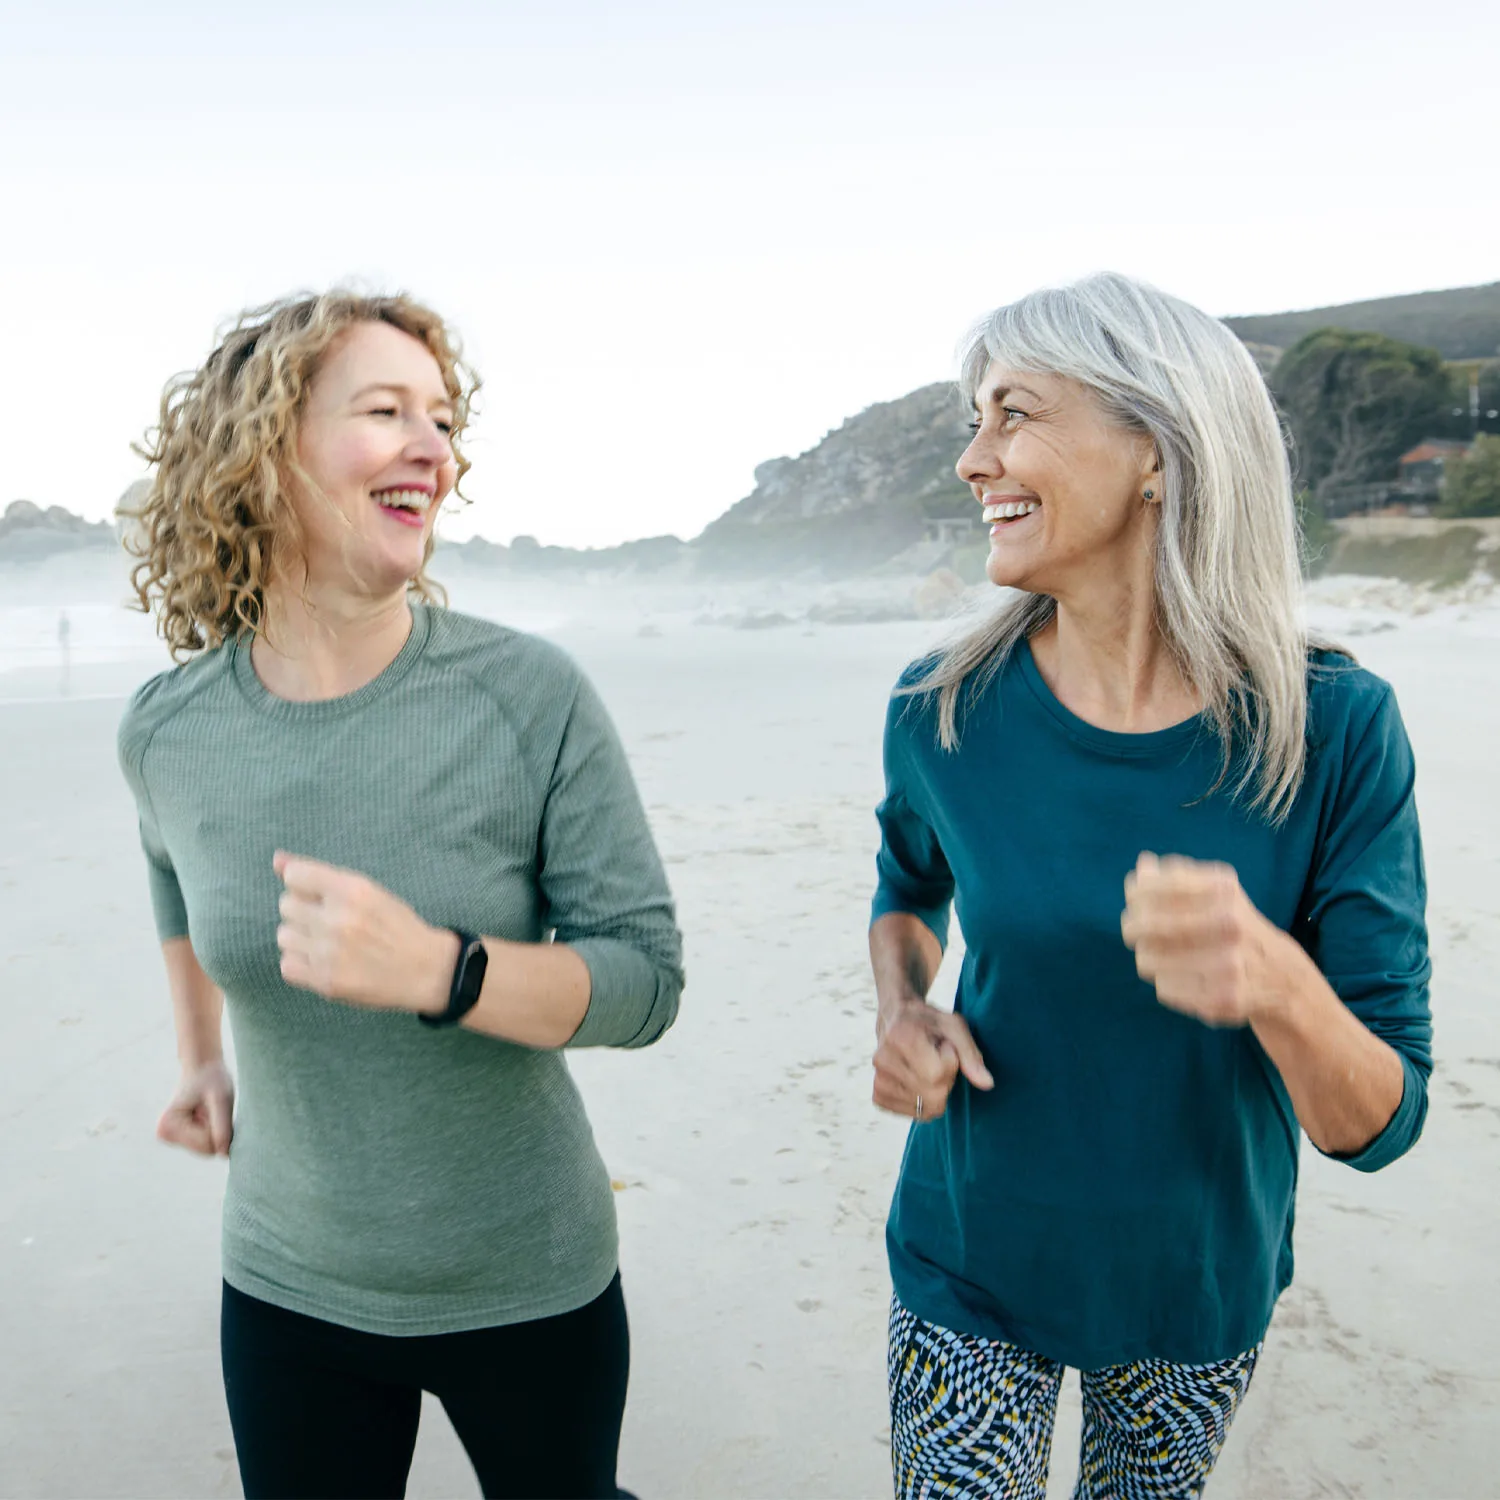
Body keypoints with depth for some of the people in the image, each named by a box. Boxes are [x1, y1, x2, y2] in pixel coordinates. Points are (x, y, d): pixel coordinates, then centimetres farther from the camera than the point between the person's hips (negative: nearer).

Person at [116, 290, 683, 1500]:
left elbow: (645, 980, -18)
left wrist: (437, 969, -32)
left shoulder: (533, 697, -19)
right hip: (289, 1291, 2)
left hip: (531, 1289, -1)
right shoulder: (166, 730, -9)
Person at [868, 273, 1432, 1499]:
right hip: (974, 1271, 0)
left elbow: (1379, 1125, -18)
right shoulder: (947, 712, -15)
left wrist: (1276, 980, -39)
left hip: (1205, 1282, 1)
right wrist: (907, 1019, -14)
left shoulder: (1333, 729, -19)